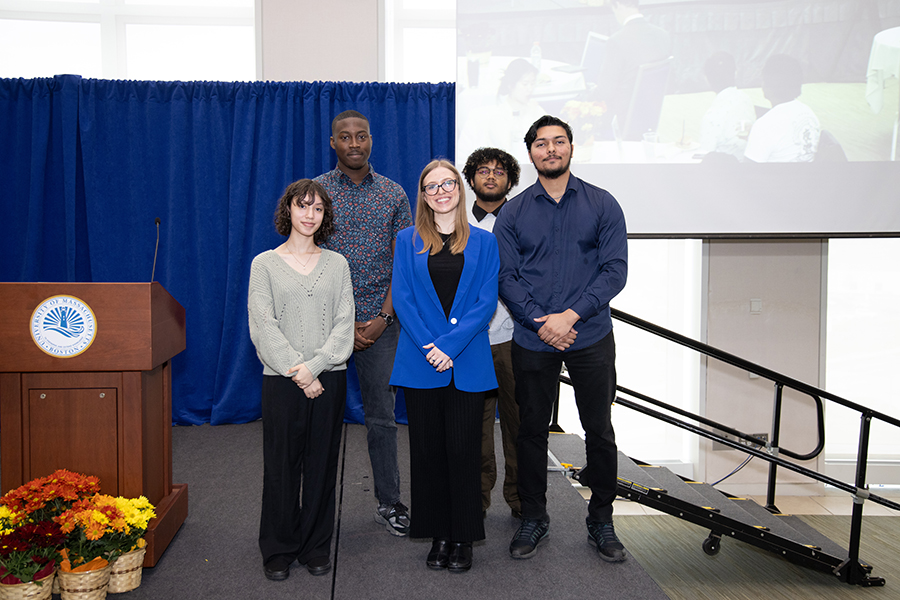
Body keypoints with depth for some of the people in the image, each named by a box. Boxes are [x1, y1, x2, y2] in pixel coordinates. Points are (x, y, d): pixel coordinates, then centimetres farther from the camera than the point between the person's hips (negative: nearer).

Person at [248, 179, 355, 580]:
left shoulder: (336, 264, 9)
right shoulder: (265, 264, 4)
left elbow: (344, 324, 2)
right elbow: (263, 326, -4)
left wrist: (314, 366, -11)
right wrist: (297, 370, -12)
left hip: (329, 377, 2)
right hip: (282, 379, -2)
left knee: (322, 464, 7)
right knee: (281, 465, 4)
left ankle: (317, 547, 21)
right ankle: (279, 550, 20)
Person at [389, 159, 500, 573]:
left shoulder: (483, 242, 7)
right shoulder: (408, 241, 9)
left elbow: (486, 301, -2)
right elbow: (402, 298, 0)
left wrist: (450, 345, -13)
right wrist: (429, 347, -13)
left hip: (468, 363, -1)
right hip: (421, 363, 1)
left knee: (463, 448, 1)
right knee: (428, 448, 6)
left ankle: (463, 539, 15)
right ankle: (438, 535, 21)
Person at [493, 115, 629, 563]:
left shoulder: (602, 205, 2)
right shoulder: (513, 213, 5)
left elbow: (615, 270, -5)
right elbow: (506, 277, 0)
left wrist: (570, 315, -16)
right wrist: (541, 322, -13)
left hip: (591, 337, 0)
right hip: (531, 341, 1)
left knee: (599, 431, 7)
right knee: (531, 430, 9)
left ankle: (601, 521, 24)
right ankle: (533, 517, 26)